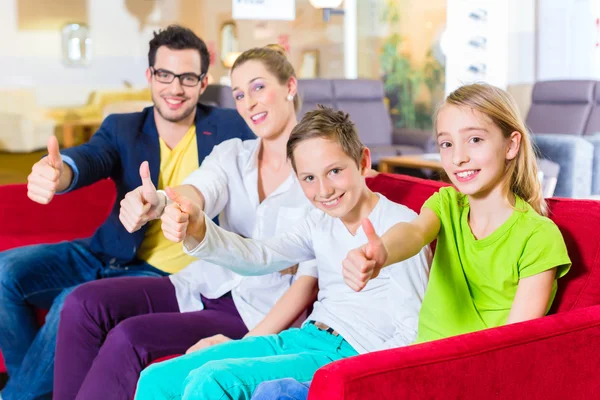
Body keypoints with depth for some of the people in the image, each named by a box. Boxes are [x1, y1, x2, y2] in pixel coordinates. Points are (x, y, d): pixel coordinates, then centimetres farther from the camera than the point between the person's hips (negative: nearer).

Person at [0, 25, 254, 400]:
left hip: (166, 274, -4)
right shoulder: (121, 128, 5)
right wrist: (58, 173, -42)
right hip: (107, 257, 5)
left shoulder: (229, 128, 1)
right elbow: (92, 157, -18)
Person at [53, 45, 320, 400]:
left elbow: (310, 279, -11)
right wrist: (154, 203, -40)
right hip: (206, 285, 6)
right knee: (84, 303, -14)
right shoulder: (231, 153, 8)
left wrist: (250, 343, -21)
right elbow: (198, 191, -15)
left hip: (261, 310, -6)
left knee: (130, 336, -25)